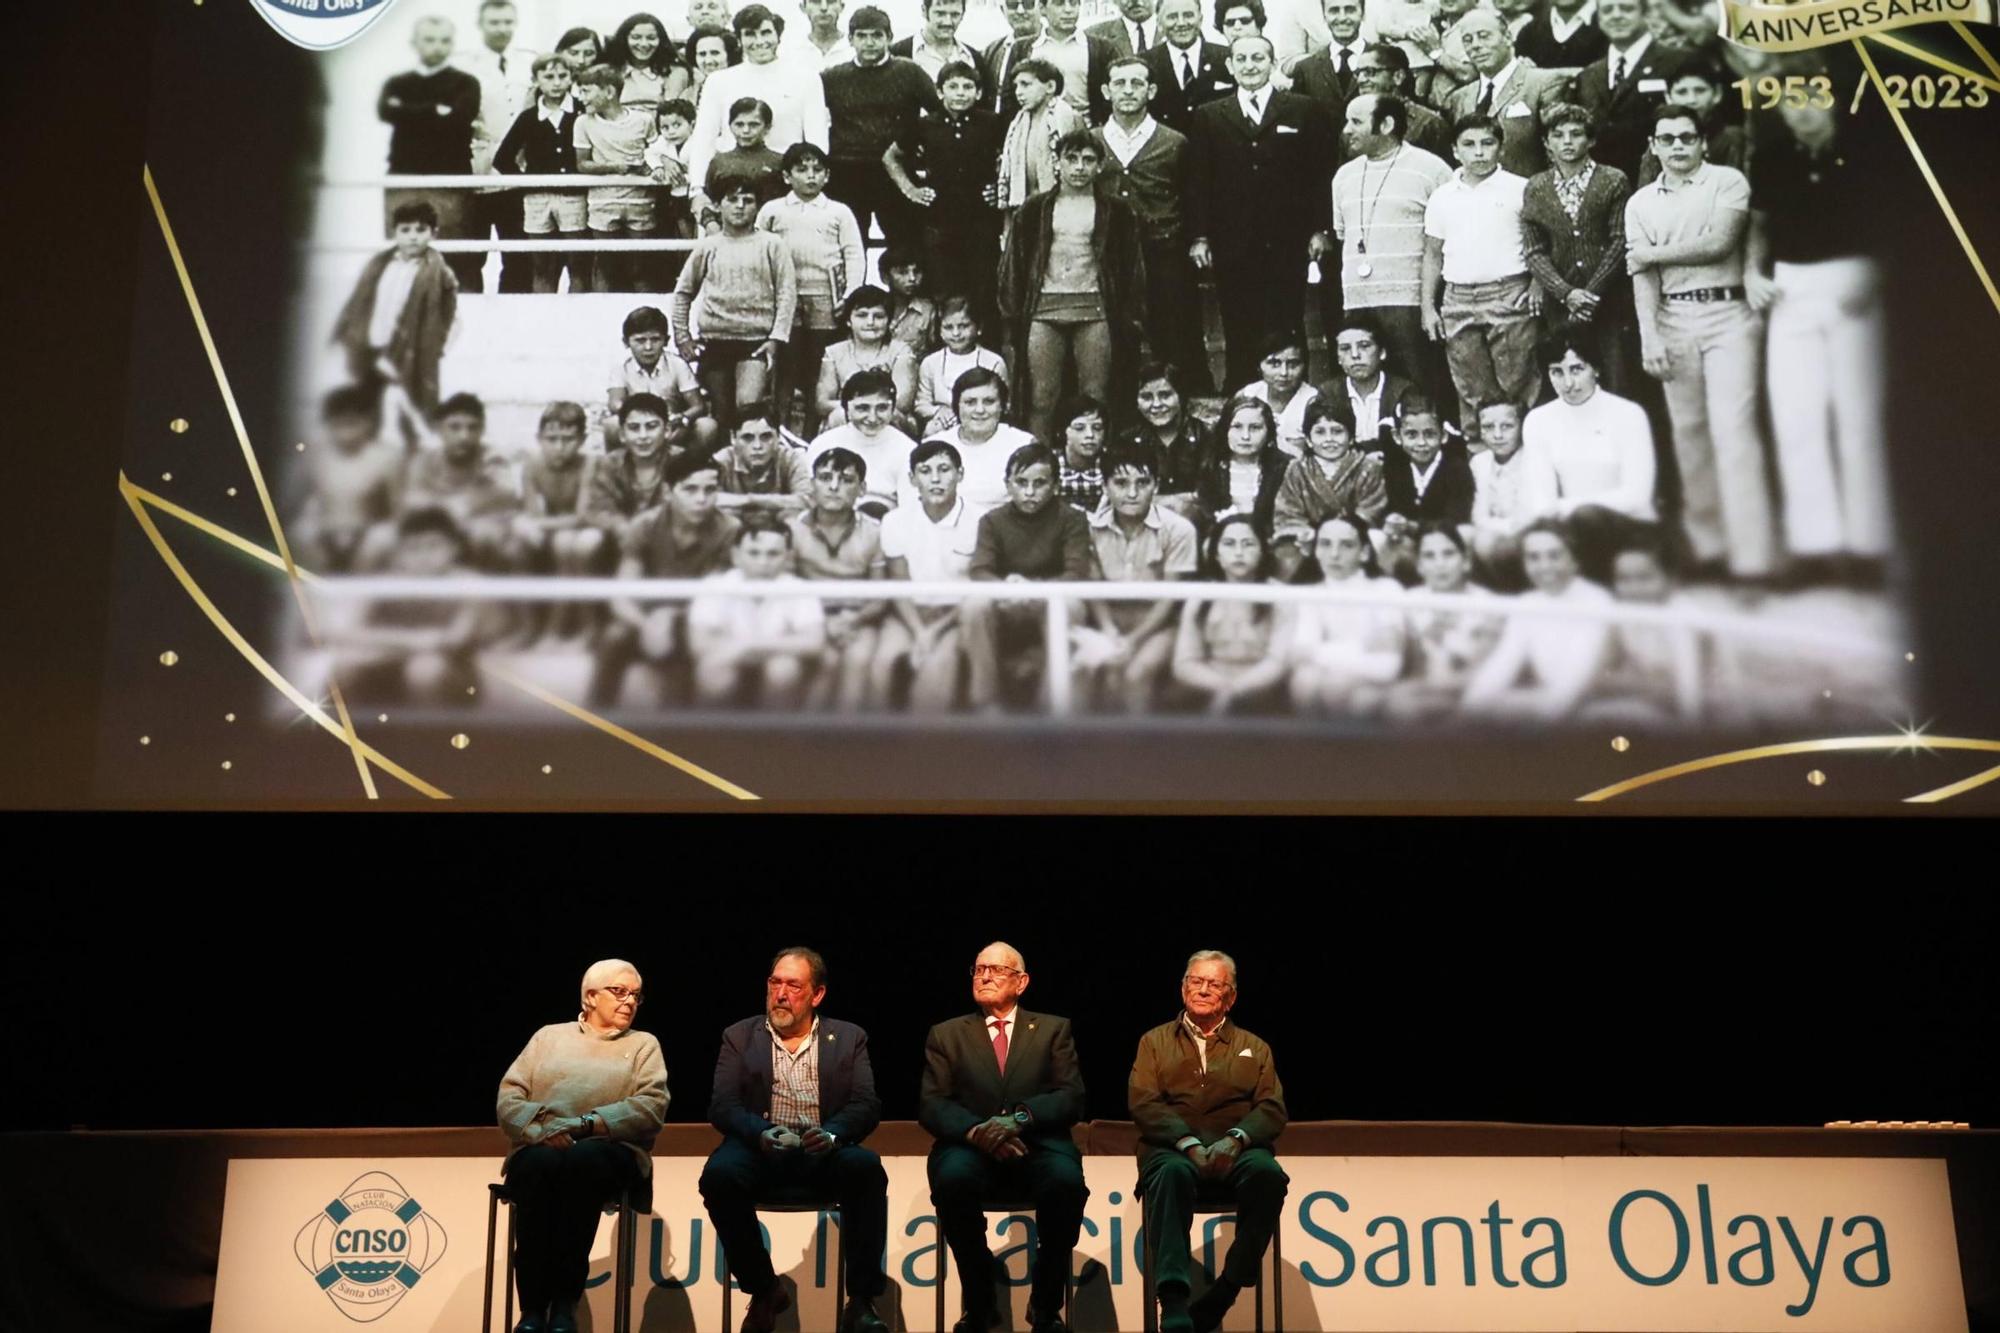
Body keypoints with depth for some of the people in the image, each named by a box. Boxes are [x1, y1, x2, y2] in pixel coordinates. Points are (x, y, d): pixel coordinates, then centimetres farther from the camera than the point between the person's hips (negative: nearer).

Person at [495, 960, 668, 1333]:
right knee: (542, 1163, -37)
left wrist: (587, 1125, -13)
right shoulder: (549, 1036, 21)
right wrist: (541, 1128, -13)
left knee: (582, 1159, -38)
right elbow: (509, 1098, 9)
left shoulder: (644, 1045, 18)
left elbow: (652, 1106, 0)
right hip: (541, 1147, 1)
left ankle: (565, 1302, -34)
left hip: (610, 1151, -1)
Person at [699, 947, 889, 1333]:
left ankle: (861, 1301, -22)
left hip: (823, 1152, 0)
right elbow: (722, 1105, 0)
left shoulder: (849, 1038, 11)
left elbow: (867, 1106, -1)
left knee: (866, 1167, -33)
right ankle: (764, 1290, -10)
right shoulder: (739, 1036, 11)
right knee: (720, 1174, -33)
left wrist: (831, 1134, -24)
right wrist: (761, 1133, -22)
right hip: (760, 1148, 0)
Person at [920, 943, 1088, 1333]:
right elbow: (931, 1104, 5)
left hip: (1037, 1146, 0)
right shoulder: (946, 1034, 17)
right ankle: (979, 1301, -10)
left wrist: (1018, 1118, -16)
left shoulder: (1054, 1029, 16)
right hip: (970, 1147, 0)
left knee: (1066, 1180, -35)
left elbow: (1071, 1098, 3)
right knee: (954, 1177, -35)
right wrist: (975, 1131, -17)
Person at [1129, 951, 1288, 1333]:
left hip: (1237, 1150, 1)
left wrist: (1236, 1139, -14)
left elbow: (1272, 1109, 9)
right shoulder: (1155, 1041, 19)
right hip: (1173, 1147, -1)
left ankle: (1223, 1294, -27)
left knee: (1267, 1173, -35)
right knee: (1172, 1173, -39)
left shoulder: (1254, 1048, 22)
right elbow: (1142, 1103, 4)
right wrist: (1189, 1143, -14)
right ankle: (1173, 1302, -46)